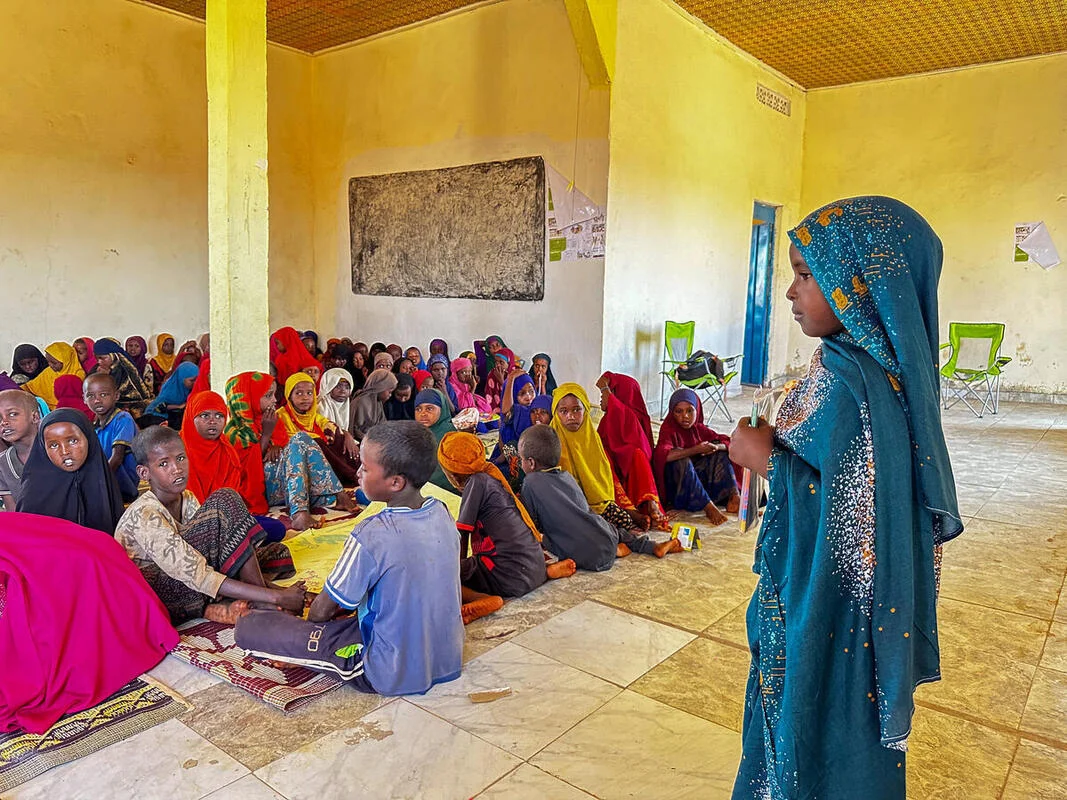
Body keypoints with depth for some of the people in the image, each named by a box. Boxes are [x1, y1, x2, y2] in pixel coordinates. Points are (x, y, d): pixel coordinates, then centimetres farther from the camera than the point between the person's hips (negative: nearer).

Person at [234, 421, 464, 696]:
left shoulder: (373, 535, -26)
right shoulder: (441, 513, -5)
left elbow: (321, 611, -11)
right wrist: (341, 609, 17)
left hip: (391, 675, -7)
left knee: (249, 627, -6)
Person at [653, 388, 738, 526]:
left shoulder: (699, 429, 6)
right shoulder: (668, 430, -14)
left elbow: (728, 443, 4)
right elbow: (662, 454, -35)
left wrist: (716, 447, -20)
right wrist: (696, 450, -29)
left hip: (699, 481, 6)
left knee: (720, 452, -2)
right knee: (682, 461, -33)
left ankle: (734, 496, -15)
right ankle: (709, 508, -35)